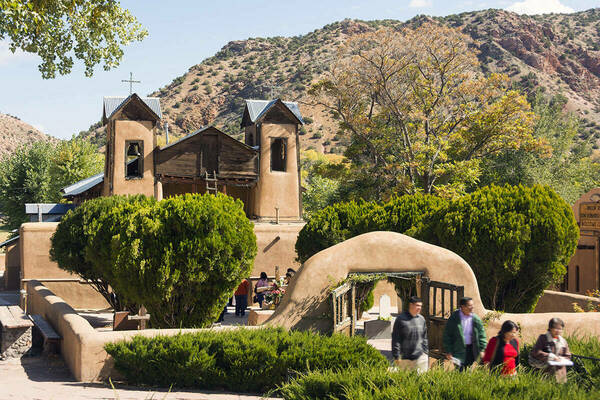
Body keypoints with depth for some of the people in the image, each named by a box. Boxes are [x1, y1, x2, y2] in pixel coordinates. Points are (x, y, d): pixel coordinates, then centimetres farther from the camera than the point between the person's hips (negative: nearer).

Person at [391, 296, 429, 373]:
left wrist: (426, 352, 12)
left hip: (420, 356, 3)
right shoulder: (400, 319, -4)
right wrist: (396, 356, -8)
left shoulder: (421, 319, 9)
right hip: (405, 358, -3)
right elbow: (395, 339, -4)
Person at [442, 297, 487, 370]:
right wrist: (448, 351, -6)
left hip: (471, 349, 3)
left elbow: (482, 335, 9)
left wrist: (481, 350, 1)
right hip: (459, 350, -3)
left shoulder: (476, 319, 2)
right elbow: (447, 336, -2)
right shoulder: (454, 318, -6)